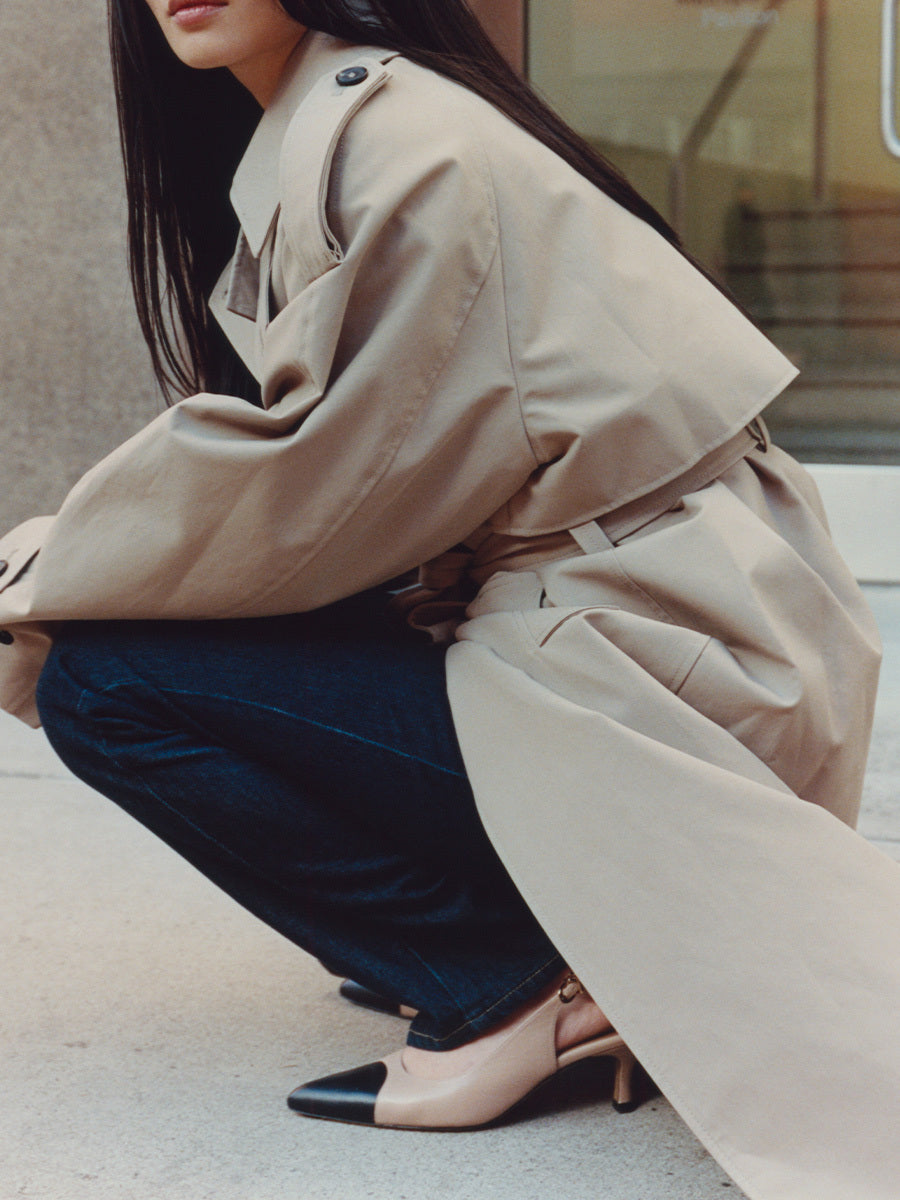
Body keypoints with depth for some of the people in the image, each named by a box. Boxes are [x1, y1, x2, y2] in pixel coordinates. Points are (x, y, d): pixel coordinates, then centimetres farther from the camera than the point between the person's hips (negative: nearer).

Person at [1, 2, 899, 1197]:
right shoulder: (294, 137, 14)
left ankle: (499, 987, -3)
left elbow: (302, 479, -17)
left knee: (104, 681, -10)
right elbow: (326, 470, 14)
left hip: (647, 685, -10)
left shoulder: (398, 139, -15)